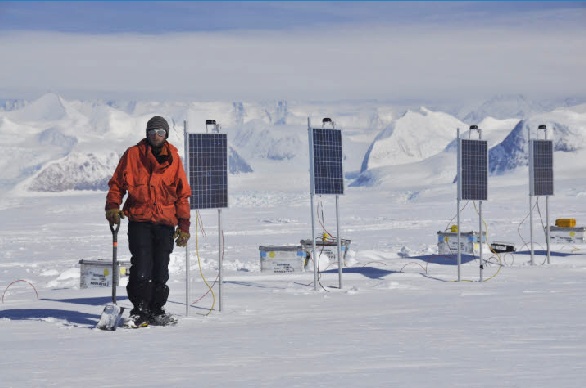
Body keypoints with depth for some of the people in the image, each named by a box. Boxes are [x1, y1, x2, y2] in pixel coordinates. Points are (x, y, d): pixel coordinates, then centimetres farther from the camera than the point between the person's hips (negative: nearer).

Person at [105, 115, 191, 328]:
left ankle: (156, 311, 14)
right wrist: (112, 206, -7)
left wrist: (184, 225, 8)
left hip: (165, 222, 2)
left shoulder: (173, 159, 8)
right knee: (141, 268, -10)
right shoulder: (133, 155, 3)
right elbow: (117, 183, 9)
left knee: (160, 270, 4)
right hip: (139, 220, -2)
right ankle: (139, 310, -1)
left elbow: (183, 193, 12)